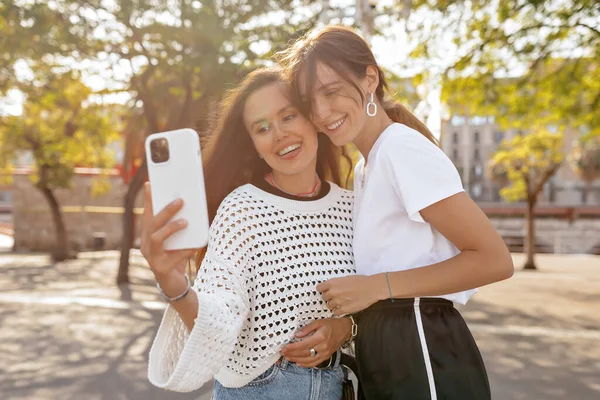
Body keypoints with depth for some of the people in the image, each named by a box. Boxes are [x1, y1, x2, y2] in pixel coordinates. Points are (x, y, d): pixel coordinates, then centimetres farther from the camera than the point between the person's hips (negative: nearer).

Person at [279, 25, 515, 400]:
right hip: (388, 359, 9)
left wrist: (377, 287, -19)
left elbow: (494, 260, -19)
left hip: (424, 357, -9)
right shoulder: (366, 167, 14)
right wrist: (343, 322, 0)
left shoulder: (402, 147, -15)